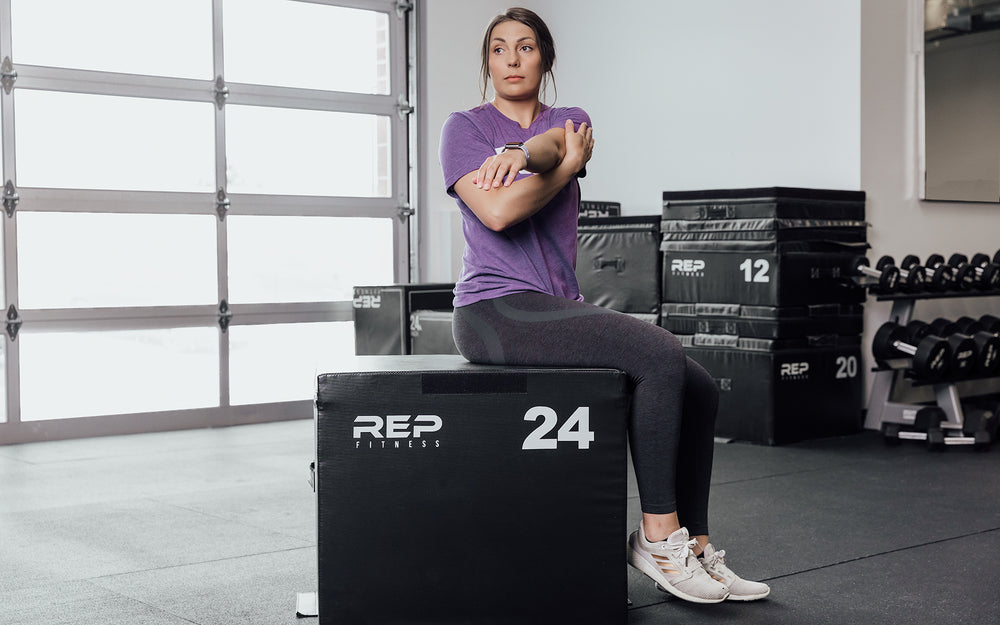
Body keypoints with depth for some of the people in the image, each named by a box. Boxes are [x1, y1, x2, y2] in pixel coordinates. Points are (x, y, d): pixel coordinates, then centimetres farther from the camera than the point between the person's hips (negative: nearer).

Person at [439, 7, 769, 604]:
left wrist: (522, 155, -31)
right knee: (660, 356, -25)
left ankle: (696, 547, 5)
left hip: (561, 306, 6)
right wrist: (568, 164, -5)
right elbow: (498, 211, -15)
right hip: (496, 309, -6)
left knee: (699, 389, -6)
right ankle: (658, 536, -16)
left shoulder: (571, 122, 16)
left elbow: (551, 142, -11)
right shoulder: (466, 126, 2)